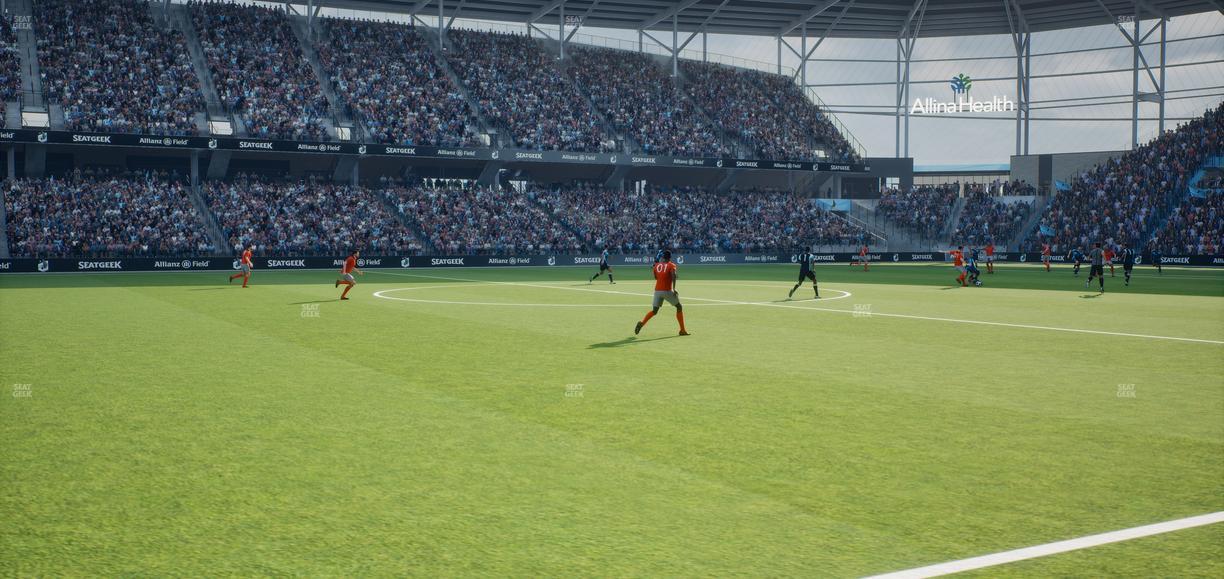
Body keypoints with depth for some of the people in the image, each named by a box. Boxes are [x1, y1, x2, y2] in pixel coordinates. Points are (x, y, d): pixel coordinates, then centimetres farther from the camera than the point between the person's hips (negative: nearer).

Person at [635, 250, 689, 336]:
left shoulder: (657, 265, 12)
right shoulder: (671, 265, 0)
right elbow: (673, 275, -20)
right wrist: (674, 288, -26)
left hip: (657, 290, 4)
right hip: (667, 290, -4)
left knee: (654, 310, 14)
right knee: (679, 307, 12)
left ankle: (642, 323, -11)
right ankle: (682, 330, 9)